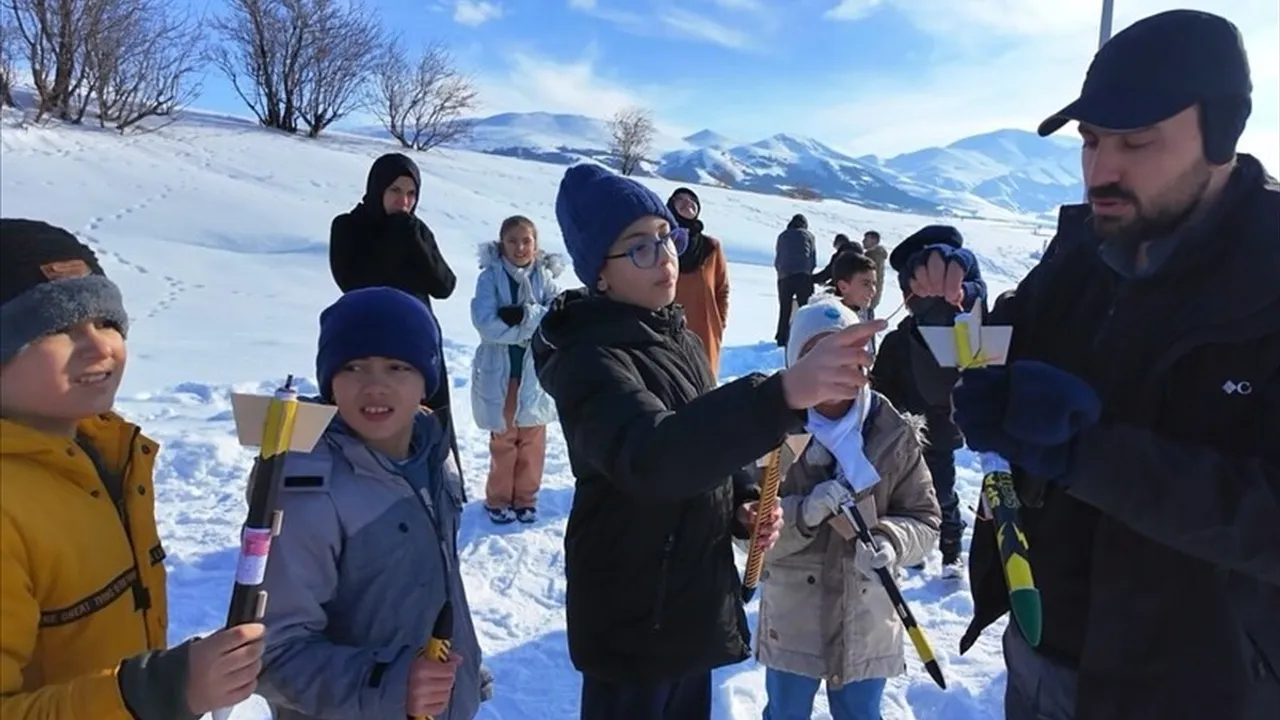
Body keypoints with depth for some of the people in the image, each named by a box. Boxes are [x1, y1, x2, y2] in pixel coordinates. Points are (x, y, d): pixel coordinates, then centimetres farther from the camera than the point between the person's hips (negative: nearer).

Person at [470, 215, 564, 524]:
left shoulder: (544, 277, 0)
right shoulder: (490, 277, -7)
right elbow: (485, 323, -18)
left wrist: (523, 315, -22)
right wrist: (533, 326, -16)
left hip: (536, 369, 2)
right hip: (500, 370, -2)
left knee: (533, 439, 12)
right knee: (503, 440, 9)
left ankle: (526, 497, 28)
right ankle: (498, 498, 25)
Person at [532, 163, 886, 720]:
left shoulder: (675, 337, 4)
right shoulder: (588, 360, -24)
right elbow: (652, 456, -43)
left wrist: (745, 503, -3)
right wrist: (785, 393, -55)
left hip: (696, 603, 8)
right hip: (633, 620, -8)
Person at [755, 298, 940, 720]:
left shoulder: (895, 435, -9)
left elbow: (924, 521, -3)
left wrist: (890, 543, -24)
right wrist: (802, 514, -31)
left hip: (867, 626, 1)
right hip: (791, 623, -1)